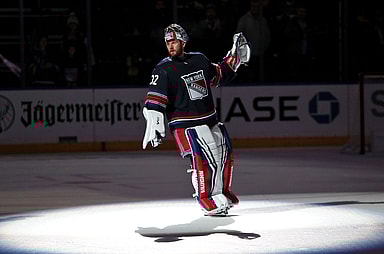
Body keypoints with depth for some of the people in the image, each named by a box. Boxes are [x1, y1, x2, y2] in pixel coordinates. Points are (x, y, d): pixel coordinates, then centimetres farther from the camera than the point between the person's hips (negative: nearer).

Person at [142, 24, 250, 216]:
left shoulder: (199, 60, 6)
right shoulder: (163, 70, -11)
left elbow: (218, 75, 25)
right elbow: (154, 100, -17)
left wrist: (234, 58, 17)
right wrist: (154, 124, -29)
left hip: (210, 120, 7)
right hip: (186, 125, -7)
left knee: (224, 154, 16)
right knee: (203, 159, -20)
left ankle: (222, 191, 36)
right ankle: (207, 200, -10)